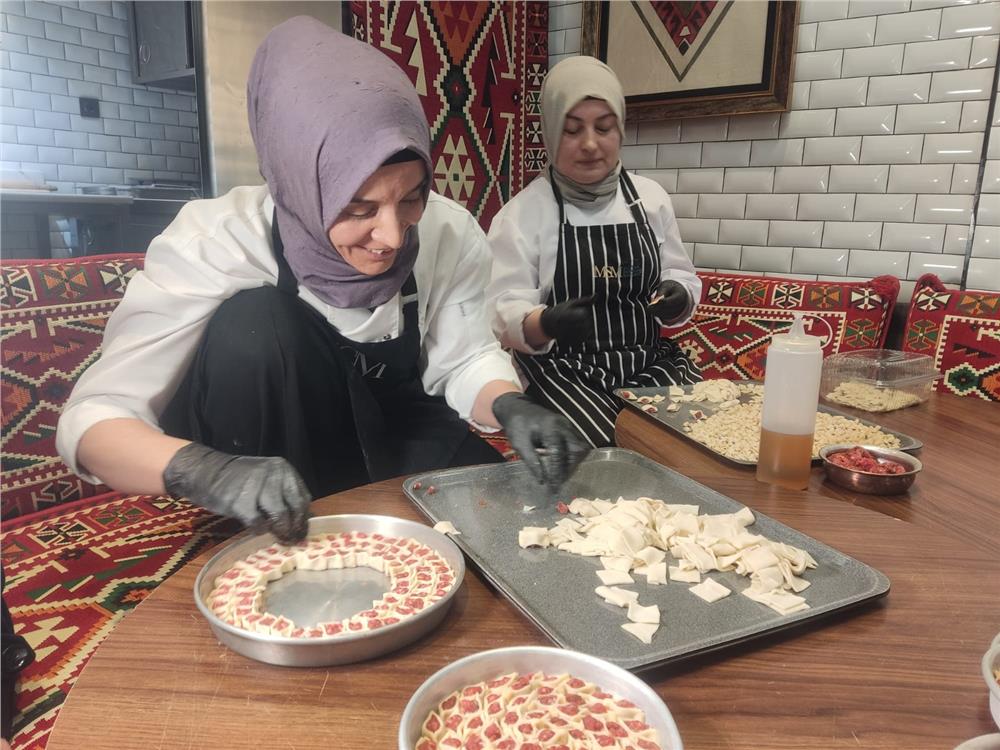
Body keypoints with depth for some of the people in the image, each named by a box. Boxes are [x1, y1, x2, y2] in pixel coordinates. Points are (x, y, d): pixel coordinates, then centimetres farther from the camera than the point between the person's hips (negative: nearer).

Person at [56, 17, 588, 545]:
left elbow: (467, 360, -9)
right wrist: (201, 468, -49)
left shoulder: (449, 233, -19)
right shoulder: (220, 240, -27)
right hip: (265, 436, -1)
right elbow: (93, 415, -27)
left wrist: (510, 406, -33)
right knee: (254, 321, -31)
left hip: (386, 436, 2)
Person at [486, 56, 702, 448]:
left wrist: (679, 298, -10)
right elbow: (502, 311, -9)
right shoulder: (522, 213, -6)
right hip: (562, 370, -4)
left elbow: (681, 278, 14)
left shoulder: (650, 196, 7)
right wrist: (545, 323, -31)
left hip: (650, 361, 5)